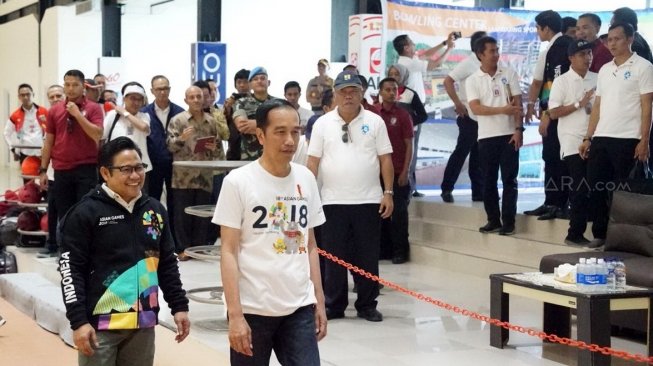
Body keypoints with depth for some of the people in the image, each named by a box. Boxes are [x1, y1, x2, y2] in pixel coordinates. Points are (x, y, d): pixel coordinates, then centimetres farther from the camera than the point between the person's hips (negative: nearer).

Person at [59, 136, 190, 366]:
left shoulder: (154, 210, 10)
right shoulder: (86, 213, -7)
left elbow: (167, 264, 18)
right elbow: (71, 270, -9)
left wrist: (179, 306, 12)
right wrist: (78, 321, -14)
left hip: (143, 324, 6)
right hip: (100, 324, -5)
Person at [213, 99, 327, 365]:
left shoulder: (306, 179, 7)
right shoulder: (238, 181, -7)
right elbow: (229, 252, -8)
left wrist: (319, 302, 10)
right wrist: (235, 314, -13)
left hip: (300, 309, 4)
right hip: (252, 309, -3)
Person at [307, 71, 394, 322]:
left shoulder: (374, 122, 3)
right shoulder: (323, 124, 4)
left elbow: (385, 159, 3)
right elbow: (313, 162, 4)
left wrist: (388, 193, -3)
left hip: (368, 200, 0)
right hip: (333, 201, 0)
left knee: (368, 257, 4)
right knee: (333, 257, 5)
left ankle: (367, 306, 14)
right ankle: (333, 306, 14)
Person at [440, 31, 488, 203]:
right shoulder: (468, 64, -8)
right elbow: (448, 81, -15)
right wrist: (458, 104, -17)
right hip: (469, 116, -7)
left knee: (478, 156, 9)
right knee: (461, 152, -4)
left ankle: (478, 192, 12)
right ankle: (446, 189, 2)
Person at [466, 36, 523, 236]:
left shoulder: (509, 73, 3)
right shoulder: (472, 80, 2)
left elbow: (517, 103, 0)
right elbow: (476, 108, -10)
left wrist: (518, 129, -9)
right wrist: (502, 110, -20)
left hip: (509, 134, -1)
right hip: (486, 136, 1)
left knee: (509, 179, -2)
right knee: (489, 180, 6)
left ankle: (508, 222, 1)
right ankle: (493, 220, 16)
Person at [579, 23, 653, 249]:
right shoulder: (604, 70, 15)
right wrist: (588, 138, 10)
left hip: (627, 139, -6)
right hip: (601, 138, 6)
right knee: (595, 187, 5)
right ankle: (600, 234, 15)